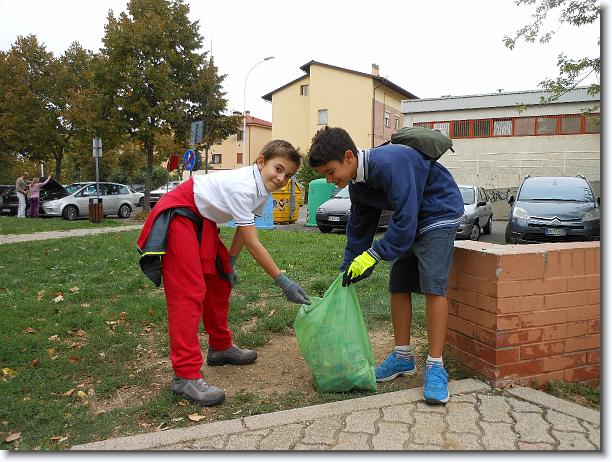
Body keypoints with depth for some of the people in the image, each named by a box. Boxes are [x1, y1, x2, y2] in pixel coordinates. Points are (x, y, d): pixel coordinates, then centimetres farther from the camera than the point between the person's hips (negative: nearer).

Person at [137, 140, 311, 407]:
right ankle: (185, 376, -14)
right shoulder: (243, 186, -29)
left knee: (219, 283, 14)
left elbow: (244, 228, 10)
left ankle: (220, 348, 30)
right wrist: (283, 282, -26)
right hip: (177, 216, -10)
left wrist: (231, 262, 7)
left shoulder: (262, 188, -1)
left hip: (203, 221, 10)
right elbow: (253, 244, -29)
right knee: (189, 293, -16)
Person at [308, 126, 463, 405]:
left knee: (433, 286, -16)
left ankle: (435, 367, -7)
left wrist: (372, 256, -26)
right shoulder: (357, 184, -2)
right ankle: (403, 357, 16)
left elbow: (405, 221, -31)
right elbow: (358, 229, 9)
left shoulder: (388, 163, -31)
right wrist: (346, 273, 9)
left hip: (440, 213, -8)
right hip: (409, 221, 9)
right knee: (398, 286, 5)